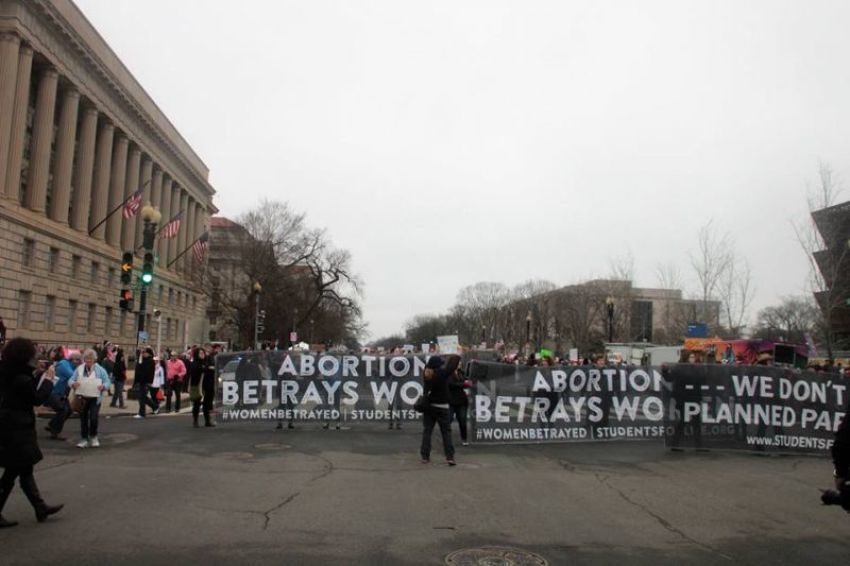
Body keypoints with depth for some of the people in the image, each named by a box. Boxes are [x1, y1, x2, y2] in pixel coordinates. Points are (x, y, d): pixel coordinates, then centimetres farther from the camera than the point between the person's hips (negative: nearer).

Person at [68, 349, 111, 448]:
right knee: (83, 418, 7)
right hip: (82, 398, 3)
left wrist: (103, 386, -26)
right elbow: (70, 380, 3)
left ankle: (93, 437, 14)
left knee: (93, 418, -9)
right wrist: (73, 384, -20)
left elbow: (107, 382, -3)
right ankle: (84, 439, 18)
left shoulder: (100, 370, -2)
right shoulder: (79, 369, 5)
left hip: (95, 398, -2)